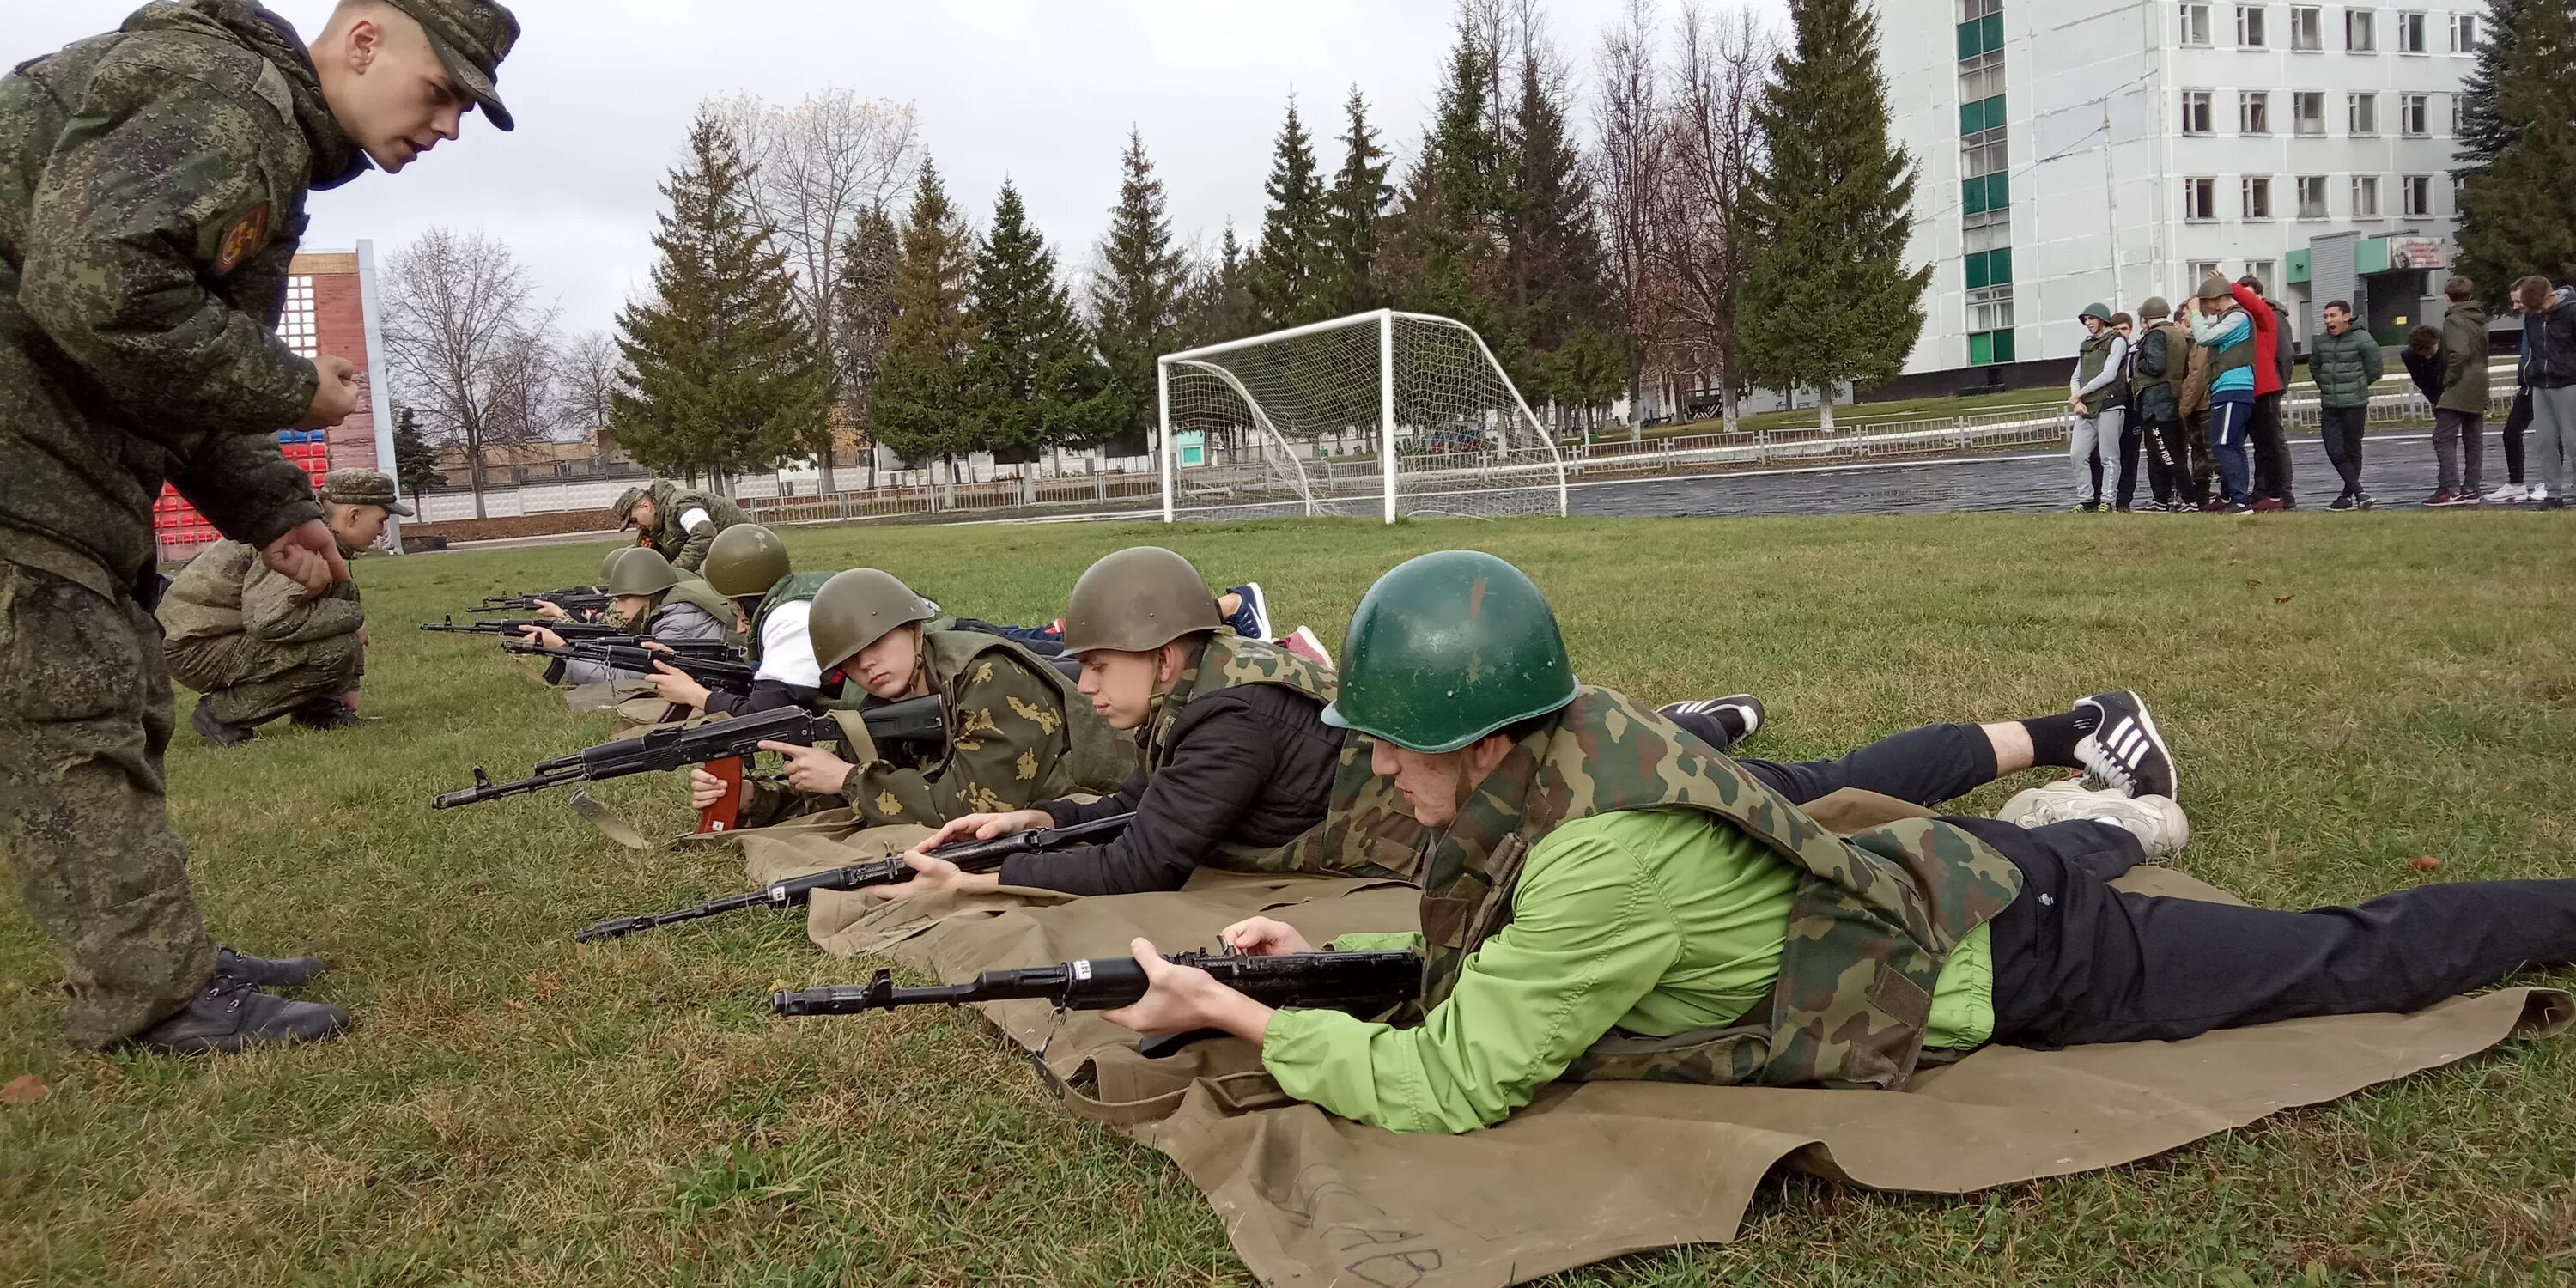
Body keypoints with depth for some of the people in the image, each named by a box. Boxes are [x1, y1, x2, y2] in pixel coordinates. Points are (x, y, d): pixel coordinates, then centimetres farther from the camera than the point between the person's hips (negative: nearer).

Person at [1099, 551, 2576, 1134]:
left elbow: (1449, 1085, -33)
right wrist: (1329, 958, -10)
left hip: (2010, 951, -6)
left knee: (2348, 960, 15)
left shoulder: (1605, 851, -37)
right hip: (1928, 875, 6)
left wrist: (1239, 1017, -28)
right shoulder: (1557, 749, -12)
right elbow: (1488, 952, 2)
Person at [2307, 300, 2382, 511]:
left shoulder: (2362, 340, -8)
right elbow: (2314, 367, 23)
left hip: (2354, 405, -5)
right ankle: (2359, 492, -1)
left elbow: (2375, 369, -2)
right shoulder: (2321, 342, 8)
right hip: (2329, 406, 5)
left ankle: (2348, 495, 12)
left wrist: (2357, 385, 10)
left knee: (2352, 450, 4)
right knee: (2334, 451, -4)